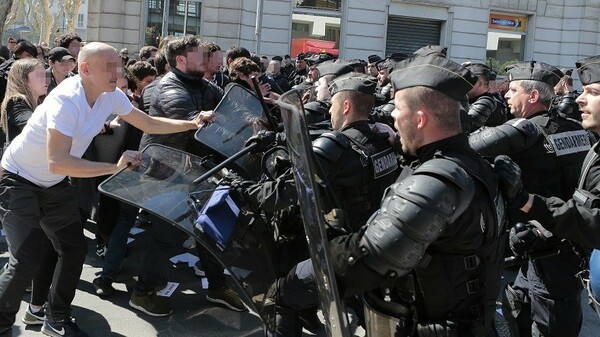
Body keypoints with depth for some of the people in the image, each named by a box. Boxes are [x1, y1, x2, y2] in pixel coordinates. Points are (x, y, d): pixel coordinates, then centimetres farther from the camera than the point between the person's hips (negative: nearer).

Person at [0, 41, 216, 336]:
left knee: (74, 249, 6)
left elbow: (149, 124, 3)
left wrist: (192, 124, -9)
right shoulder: (66, 100, -32)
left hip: (54, 184, 7)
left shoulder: (111, 96, -9)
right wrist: (115, 167, -39)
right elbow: (57, 162, -40)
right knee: (24, 263, -13)